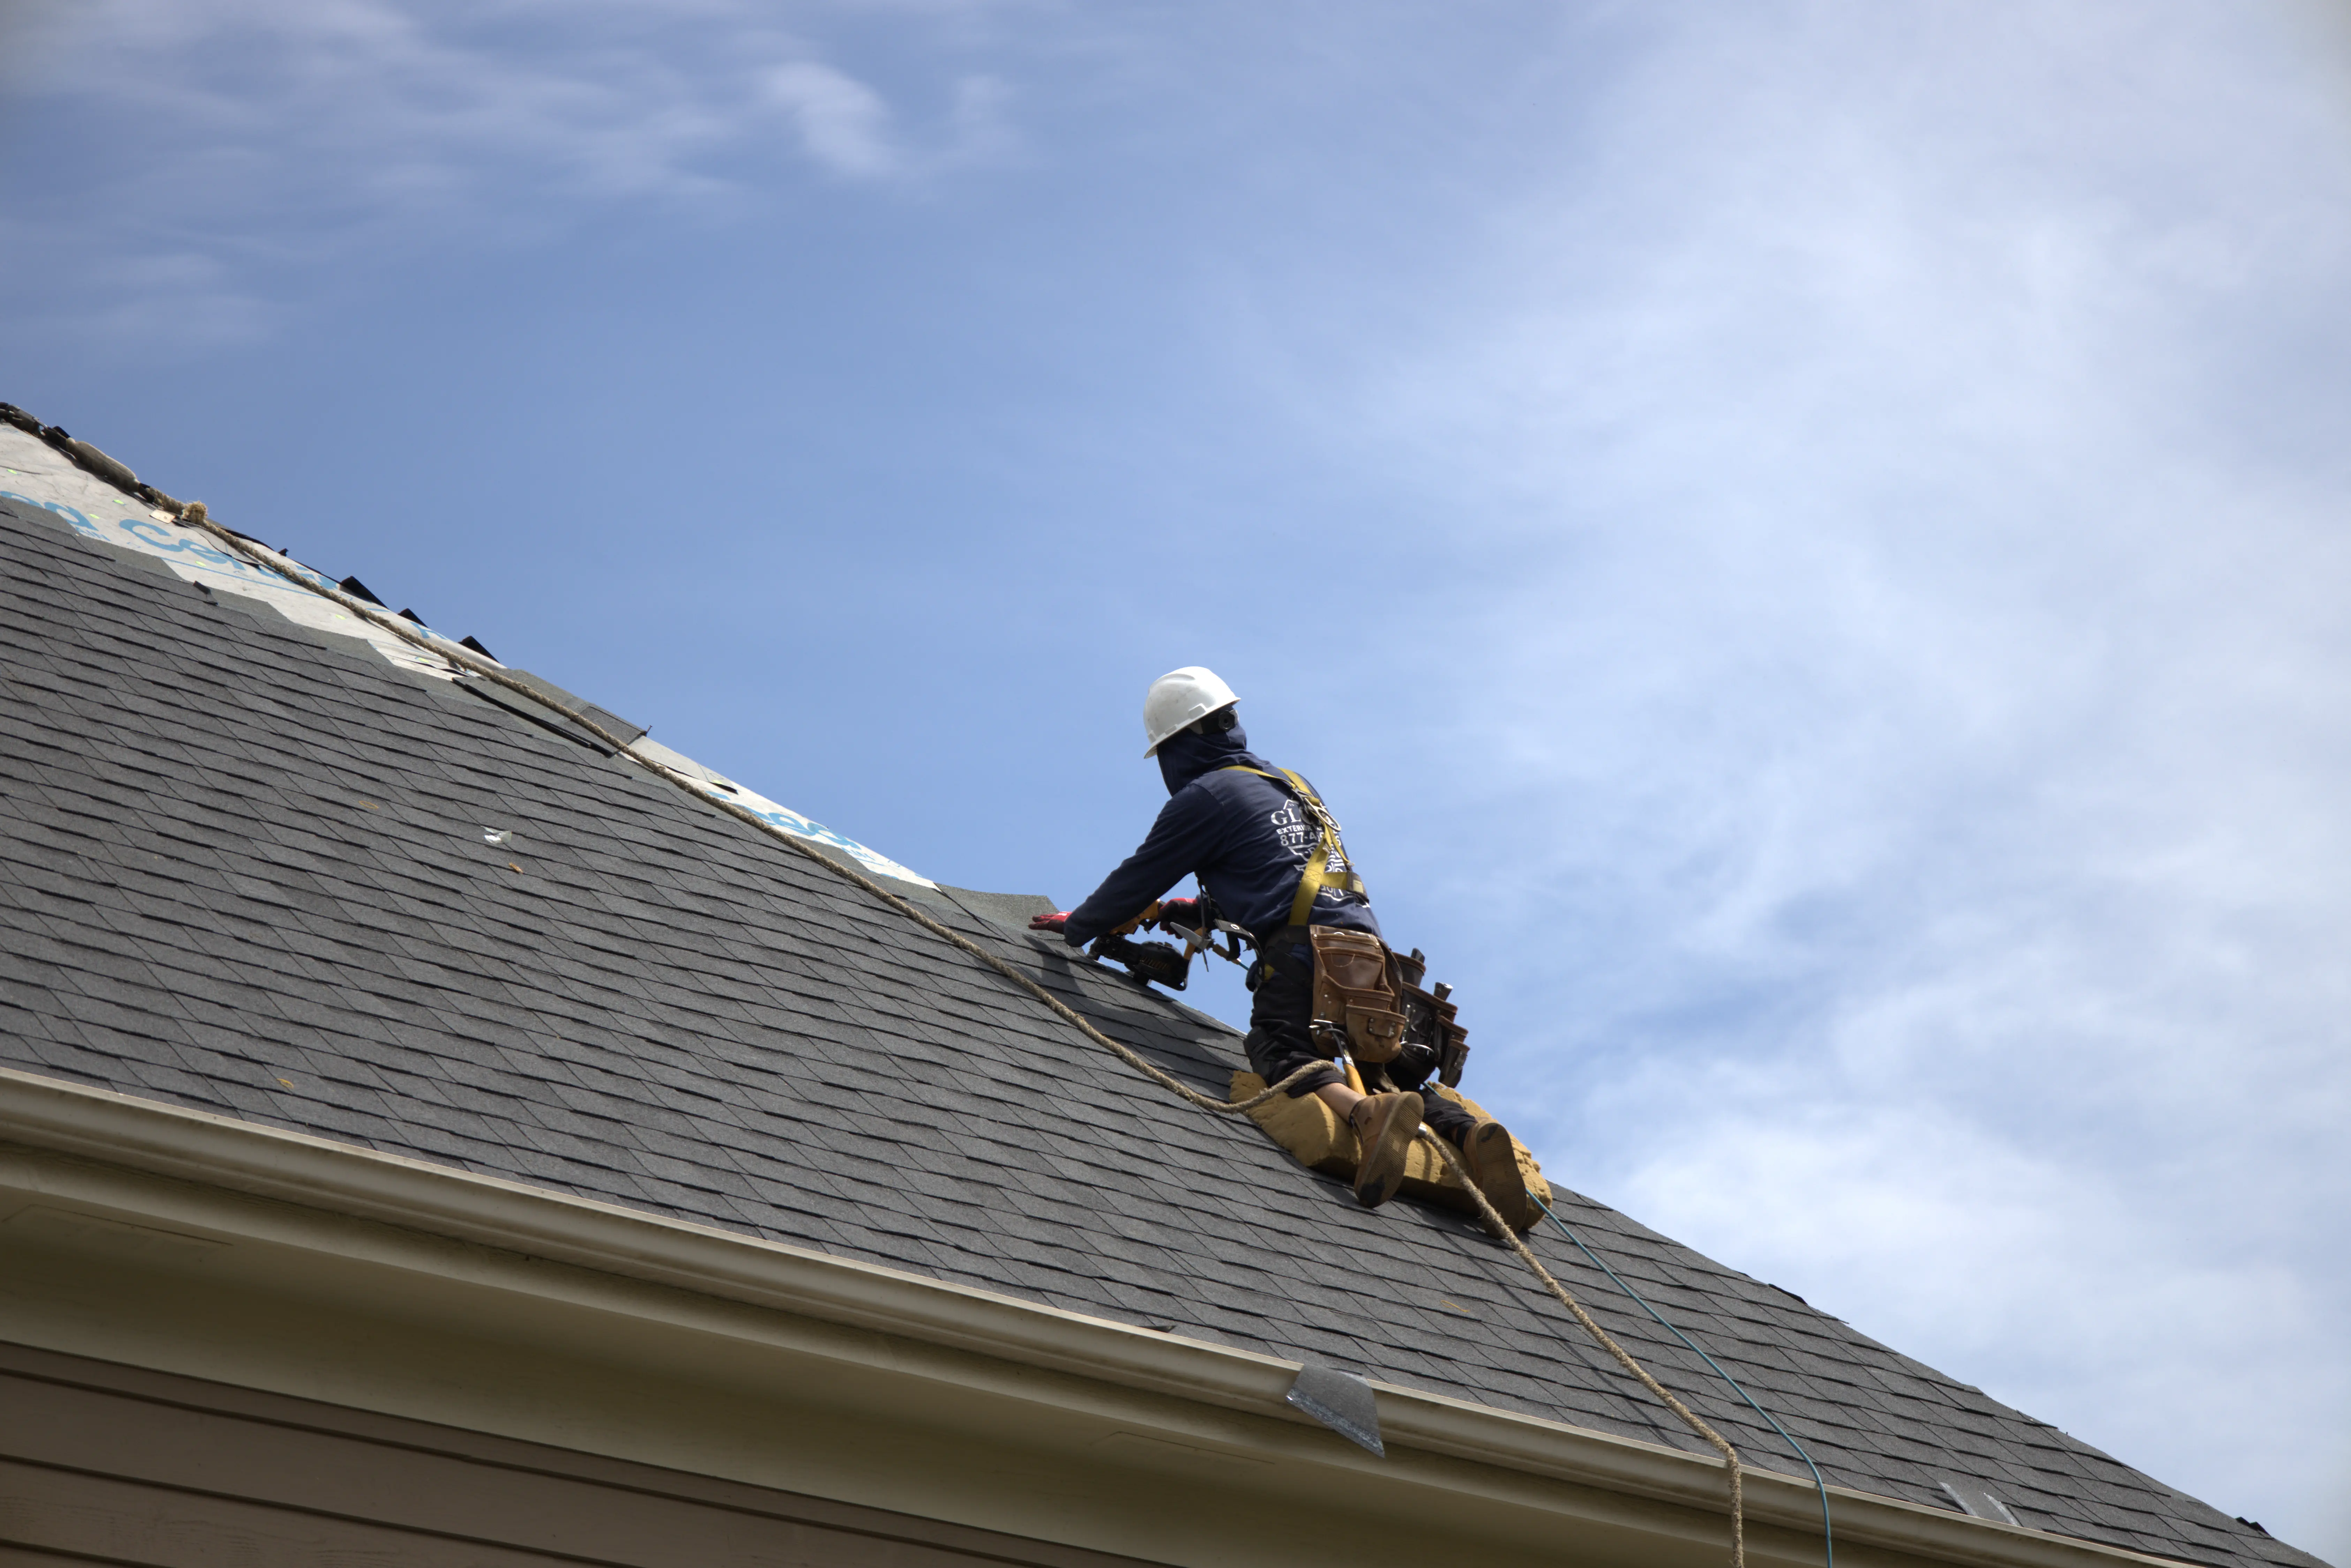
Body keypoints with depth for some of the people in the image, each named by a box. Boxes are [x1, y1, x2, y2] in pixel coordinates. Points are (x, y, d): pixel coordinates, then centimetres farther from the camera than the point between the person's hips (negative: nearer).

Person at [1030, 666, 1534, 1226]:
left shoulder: (1205, 796, 7)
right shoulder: (1290, 784, 33)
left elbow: (1138, 878, 13)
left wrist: (1077, 925, 30)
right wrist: (1180, 912, 50)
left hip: (1306, 946, -8)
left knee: (1280, 1050, -23)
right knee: (1383, 1073, 7)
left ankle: (1369, 1114, -52)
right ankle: (1470, 1137, -19)